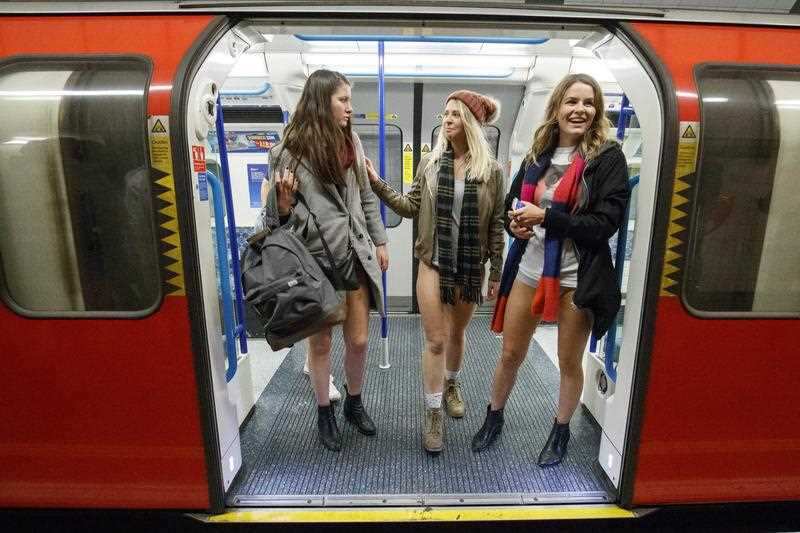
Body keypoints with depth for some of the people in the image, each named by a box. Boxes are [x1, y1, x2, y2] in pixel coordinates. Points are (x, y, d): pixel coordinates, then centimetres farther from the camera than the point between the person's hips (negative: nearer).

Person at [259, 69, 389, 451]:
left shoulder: (351, 143, 4)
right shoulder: (290, 151, -10)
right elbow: (278, 213, -4)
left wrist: (379, 241, 13)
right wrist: (284, 203, -26)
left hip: (354, 257, 4)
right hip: (316, 260, -4)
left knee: (358, 341, 11)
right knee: (320, 342, 12)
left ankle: (354, 403, 37)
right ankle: (324, 413, 34)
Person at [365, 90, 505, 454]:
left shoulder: (491, 171, -5)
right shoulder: (430, 163, -1)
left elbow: (496, 225, -1)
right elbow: (412, 208, 2)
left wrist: (496, 273, 0)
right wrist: (378, 184, -8)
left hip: (471, 267, 0)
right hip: (433, 263, 0)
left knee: (456, 333, 18)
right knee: (435, 340, 1)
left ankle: (451, 385, 46)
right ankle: (433, 416, 15)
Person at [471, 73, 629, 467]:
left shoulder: (608, 157, -7)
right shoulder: (538, 153, 7)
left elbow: (606, 223, -14)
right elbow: (512, 201, 17)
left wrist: (545, 217, -20)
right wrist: (515, 223, -6)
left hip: (576, 277, -3)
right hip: (529, 269, 4)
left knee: (569, 362, 13)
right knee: (510, 355, 14)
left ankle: (560, 432, 37)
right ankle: (494, 418, 38)